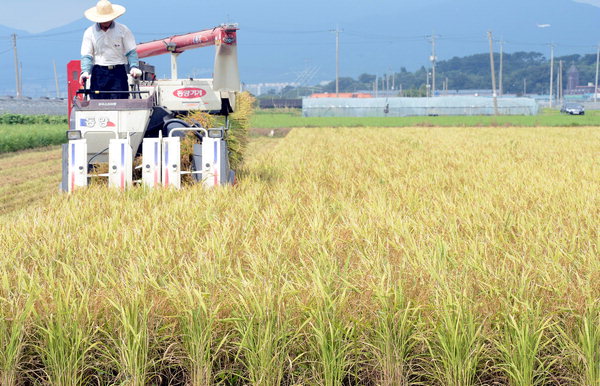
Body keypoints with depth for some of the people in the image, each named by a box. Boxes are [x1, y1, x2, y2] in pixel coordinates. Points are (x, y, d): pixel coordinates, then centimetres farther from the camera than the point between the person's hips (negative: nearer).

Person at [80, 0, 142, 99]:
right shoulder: (90, 32, 6)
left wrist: (134, 67, -16)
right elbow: (86, 55, 1)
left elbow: (131, 52, 2)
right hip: (98, 73, 1)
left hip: (118, 73, -1)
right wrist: (85, 71, -16)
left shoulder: (123, 30, 4)